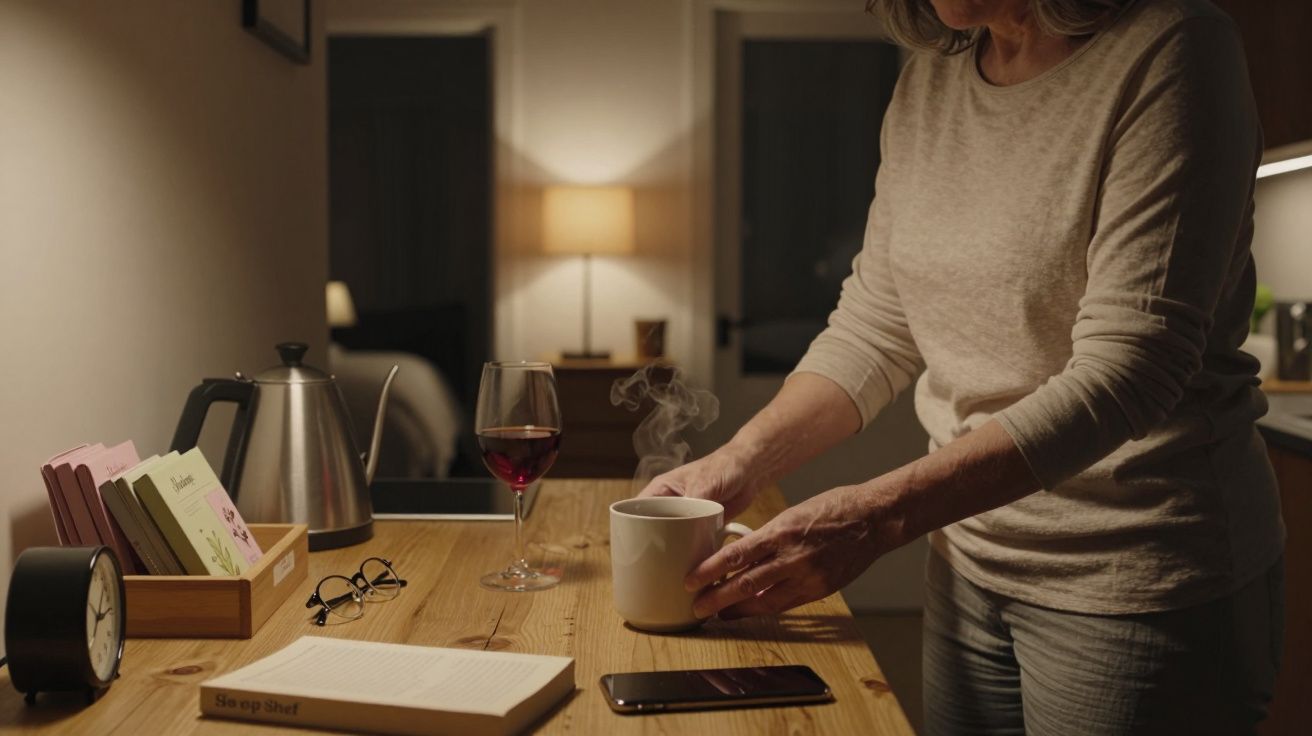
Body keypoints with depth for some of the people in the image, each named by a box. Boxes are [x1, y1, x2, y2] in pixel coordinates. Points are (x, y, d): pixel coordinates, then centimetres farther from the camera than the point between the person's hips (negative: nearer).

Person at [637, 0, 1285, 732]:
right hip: (970, 563, 6)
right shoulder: (929, 81, 4)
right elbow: (875, 327, 5)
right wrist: (740, 461, -10)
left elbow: (1124, 368, -24)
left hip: (1138, 580, -6)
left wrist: (878, 514, -31)